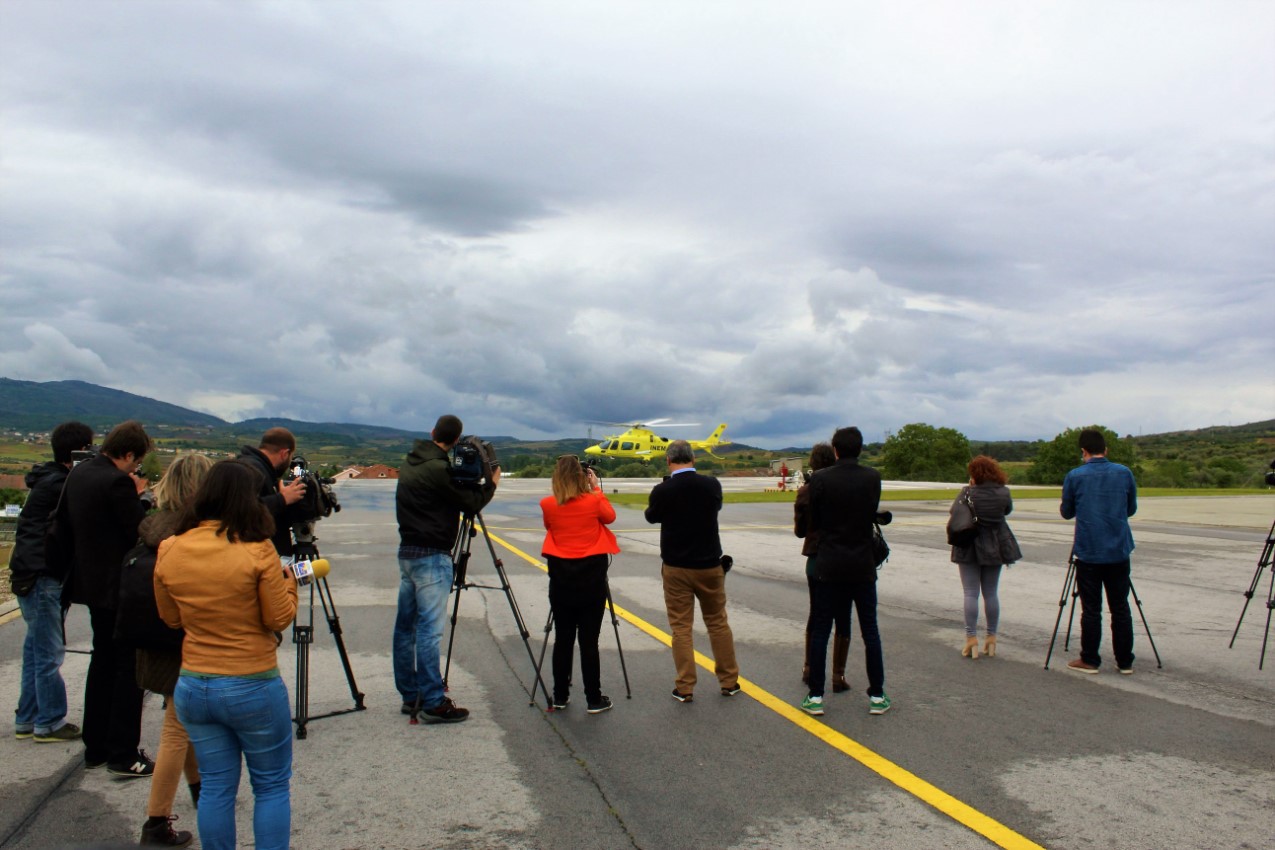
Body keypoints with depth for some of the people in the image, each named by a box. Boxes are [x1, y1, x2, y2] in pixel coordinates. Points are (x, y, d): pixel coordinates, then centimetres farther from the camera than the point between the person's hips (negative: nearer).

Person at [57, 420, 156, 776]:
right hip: (119, 586, -9)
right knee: (130, 666, 0)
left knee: (103, 660, 19)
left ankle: (95, 748, 27)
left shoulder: (78, 474, 6)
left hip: (91, 582, 9)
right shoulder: (118, 482, -22)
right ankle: (123, 754, 3)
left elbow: (64, 527, 14)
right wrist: (142, 497, -7)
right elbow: (141, 532, -19)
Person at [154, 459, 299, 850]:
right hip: (253, 688, -4)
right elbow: (279, 618, -10)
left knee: (215, 787, 16)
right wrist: (288, 583, 6)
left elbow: (171, 619, 9)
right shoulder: (256, 551, -18)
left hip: (192, 687, 5)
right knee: (272, 786, 12)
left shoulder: (169, 552, -3)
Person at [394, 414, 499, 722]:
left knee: (406, 626, 11)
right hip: (431, 557, -9)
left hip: (407, 552, 9)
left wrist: (478, 483, 6)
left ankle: (410, 696, 21)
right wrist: (491, 483, 4)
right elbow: (471, 504, -12)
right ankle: (434, 703, -2)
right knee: (429, 630, -6)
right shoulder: (437, 469, -17)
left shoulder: (410, 464, 10)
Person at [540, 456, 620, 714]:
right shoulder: (593, 501, -8)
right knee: (589, 640, 1)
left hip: (561, 576, 2)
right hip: (591, 576, -2)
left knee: (562, 638, 11)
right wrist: (597, 488, 14)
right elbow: (610, 517, 13)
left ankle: (560, 696, 19)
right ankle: (594, 699, 8)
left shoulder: (548, 505, -3)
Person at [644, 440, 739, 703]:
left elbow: (651, 517, 7)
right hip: (709, 565, 2)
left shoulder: (662, 490, -13)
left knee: (681, 627, 5)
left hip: (676, 568, -2)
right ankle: (729, 682, 21)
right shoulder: (712, 485, -6)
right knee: (718, 623, 14)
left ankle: (685, 687, 7)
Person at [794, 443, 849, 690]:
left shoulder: (804, 492, -4)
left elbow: (799, 531, 1)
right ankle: (838, 676, 7)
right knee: (842, 619, 6)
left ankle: (809, 669, 25)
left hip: (815, 560, 3)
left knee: (815, 614, 18)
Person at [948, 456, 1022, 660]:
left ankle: (971, 638, -3)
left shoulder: (968, 493, -15)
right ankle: (991, 638, 16)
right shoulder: (1004, 493, -6)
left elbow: (954, 510, -2)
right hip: (995, 547, 3)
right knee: (991, 593, 11)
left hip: (970, 548, -3)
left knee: (971, 593, 1)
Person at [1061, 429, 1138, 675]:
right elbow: (1131, 509, 12)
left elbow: (1067, 512, 5)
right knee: (1120, 608, 10)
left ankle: (1089, 660, 10)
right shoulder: (1124, 473, 1)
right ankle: (1125, 661, 16)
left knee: (1091, 609, 4)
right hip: (1119, 552, 3)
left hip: (1088, 553, -2)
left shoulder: (1074, 476, -6)